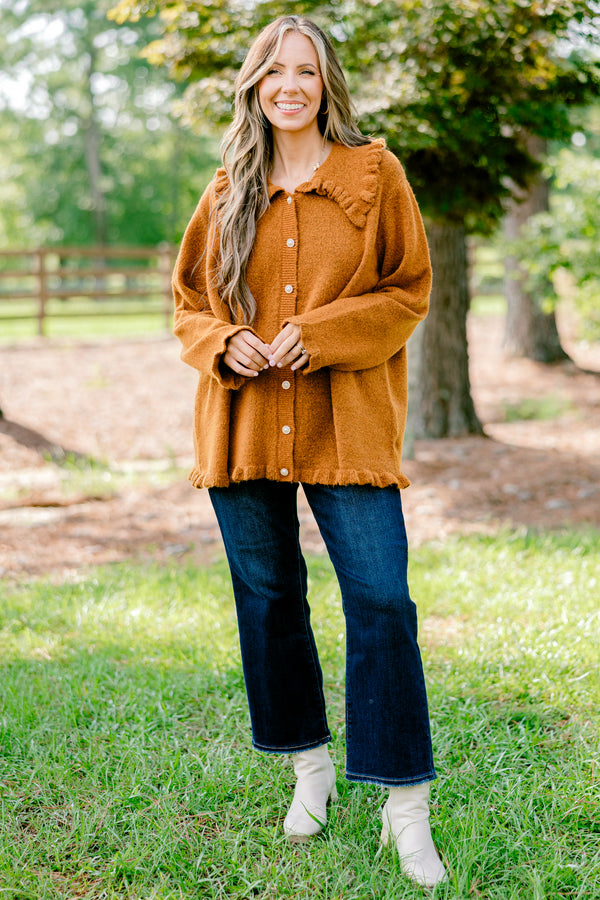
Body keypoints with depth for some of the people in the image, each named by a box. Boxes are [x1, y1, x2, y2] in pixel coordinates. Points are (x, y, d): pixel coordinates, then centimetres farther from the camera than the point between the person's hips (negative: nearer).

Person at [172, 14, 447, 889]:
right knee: (268, 598, 11)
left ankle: (407, 811, 1)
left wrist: (320, 335, -14)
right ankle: (310, 767, 31)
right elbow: (190, 305, 15)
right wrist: (225, 346, -7)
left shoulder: (375, 174, 2)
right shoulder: (229, 192, 10)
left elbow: (409, 291, 1)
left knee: (381, 602, -10)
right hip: (244, 426, 3)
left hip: (346, 426, -3)